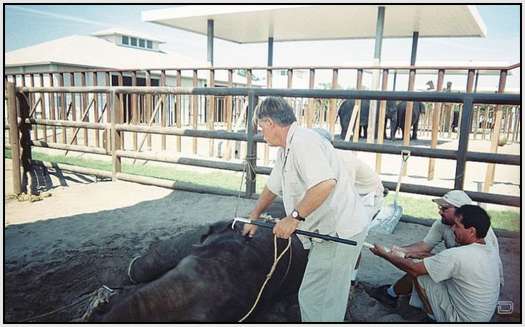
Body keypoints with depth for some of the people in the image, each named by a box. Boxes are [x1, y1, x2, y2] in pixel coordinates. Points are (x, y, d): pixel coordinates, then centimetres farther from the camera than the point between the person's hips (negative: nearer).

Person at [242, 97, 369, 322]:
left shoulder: (302, 141, -20)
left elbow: (325, 183, -34)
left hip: (338, 232, -10)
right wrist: (254, 216, 36)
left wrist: (294, 217, -27)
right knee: (326, 297, 21)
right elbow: (273, 187, 27)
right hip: (329, 230, 10)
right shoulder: (285, 150, 15)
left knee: (314, 299, -1)